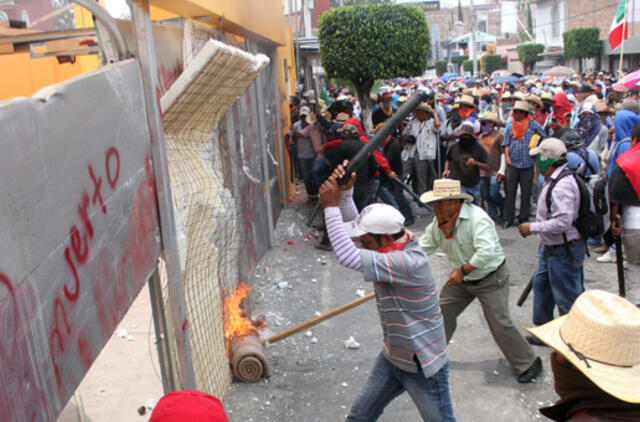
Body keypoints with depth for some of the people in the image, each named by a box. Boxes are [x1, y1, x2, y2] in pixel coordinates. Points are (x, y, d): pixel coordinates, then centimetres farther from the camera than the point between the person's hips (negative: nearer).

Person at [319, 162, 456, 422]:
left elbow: (347, 256, -40)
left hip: (423, 366, -8)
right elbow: (352, 224, 2)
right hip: (392, 359, 8)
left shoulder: (411, 263, -34)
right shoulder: (393, 244, -6)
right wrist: (345, 191, -15)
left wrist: (330, 206, -34)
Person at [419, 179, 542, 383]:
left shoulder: (476, 217, -29)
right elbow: (423, 247, 3)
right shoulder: (438, 222, -6)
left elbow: (487, 252, -38)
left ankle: (528, 364, 12)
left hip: (490, 278, -7)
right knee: (442, 311, 9)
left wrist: (462, 270, -31)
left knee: (500, 323, -7)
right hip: (462, 278, 7)